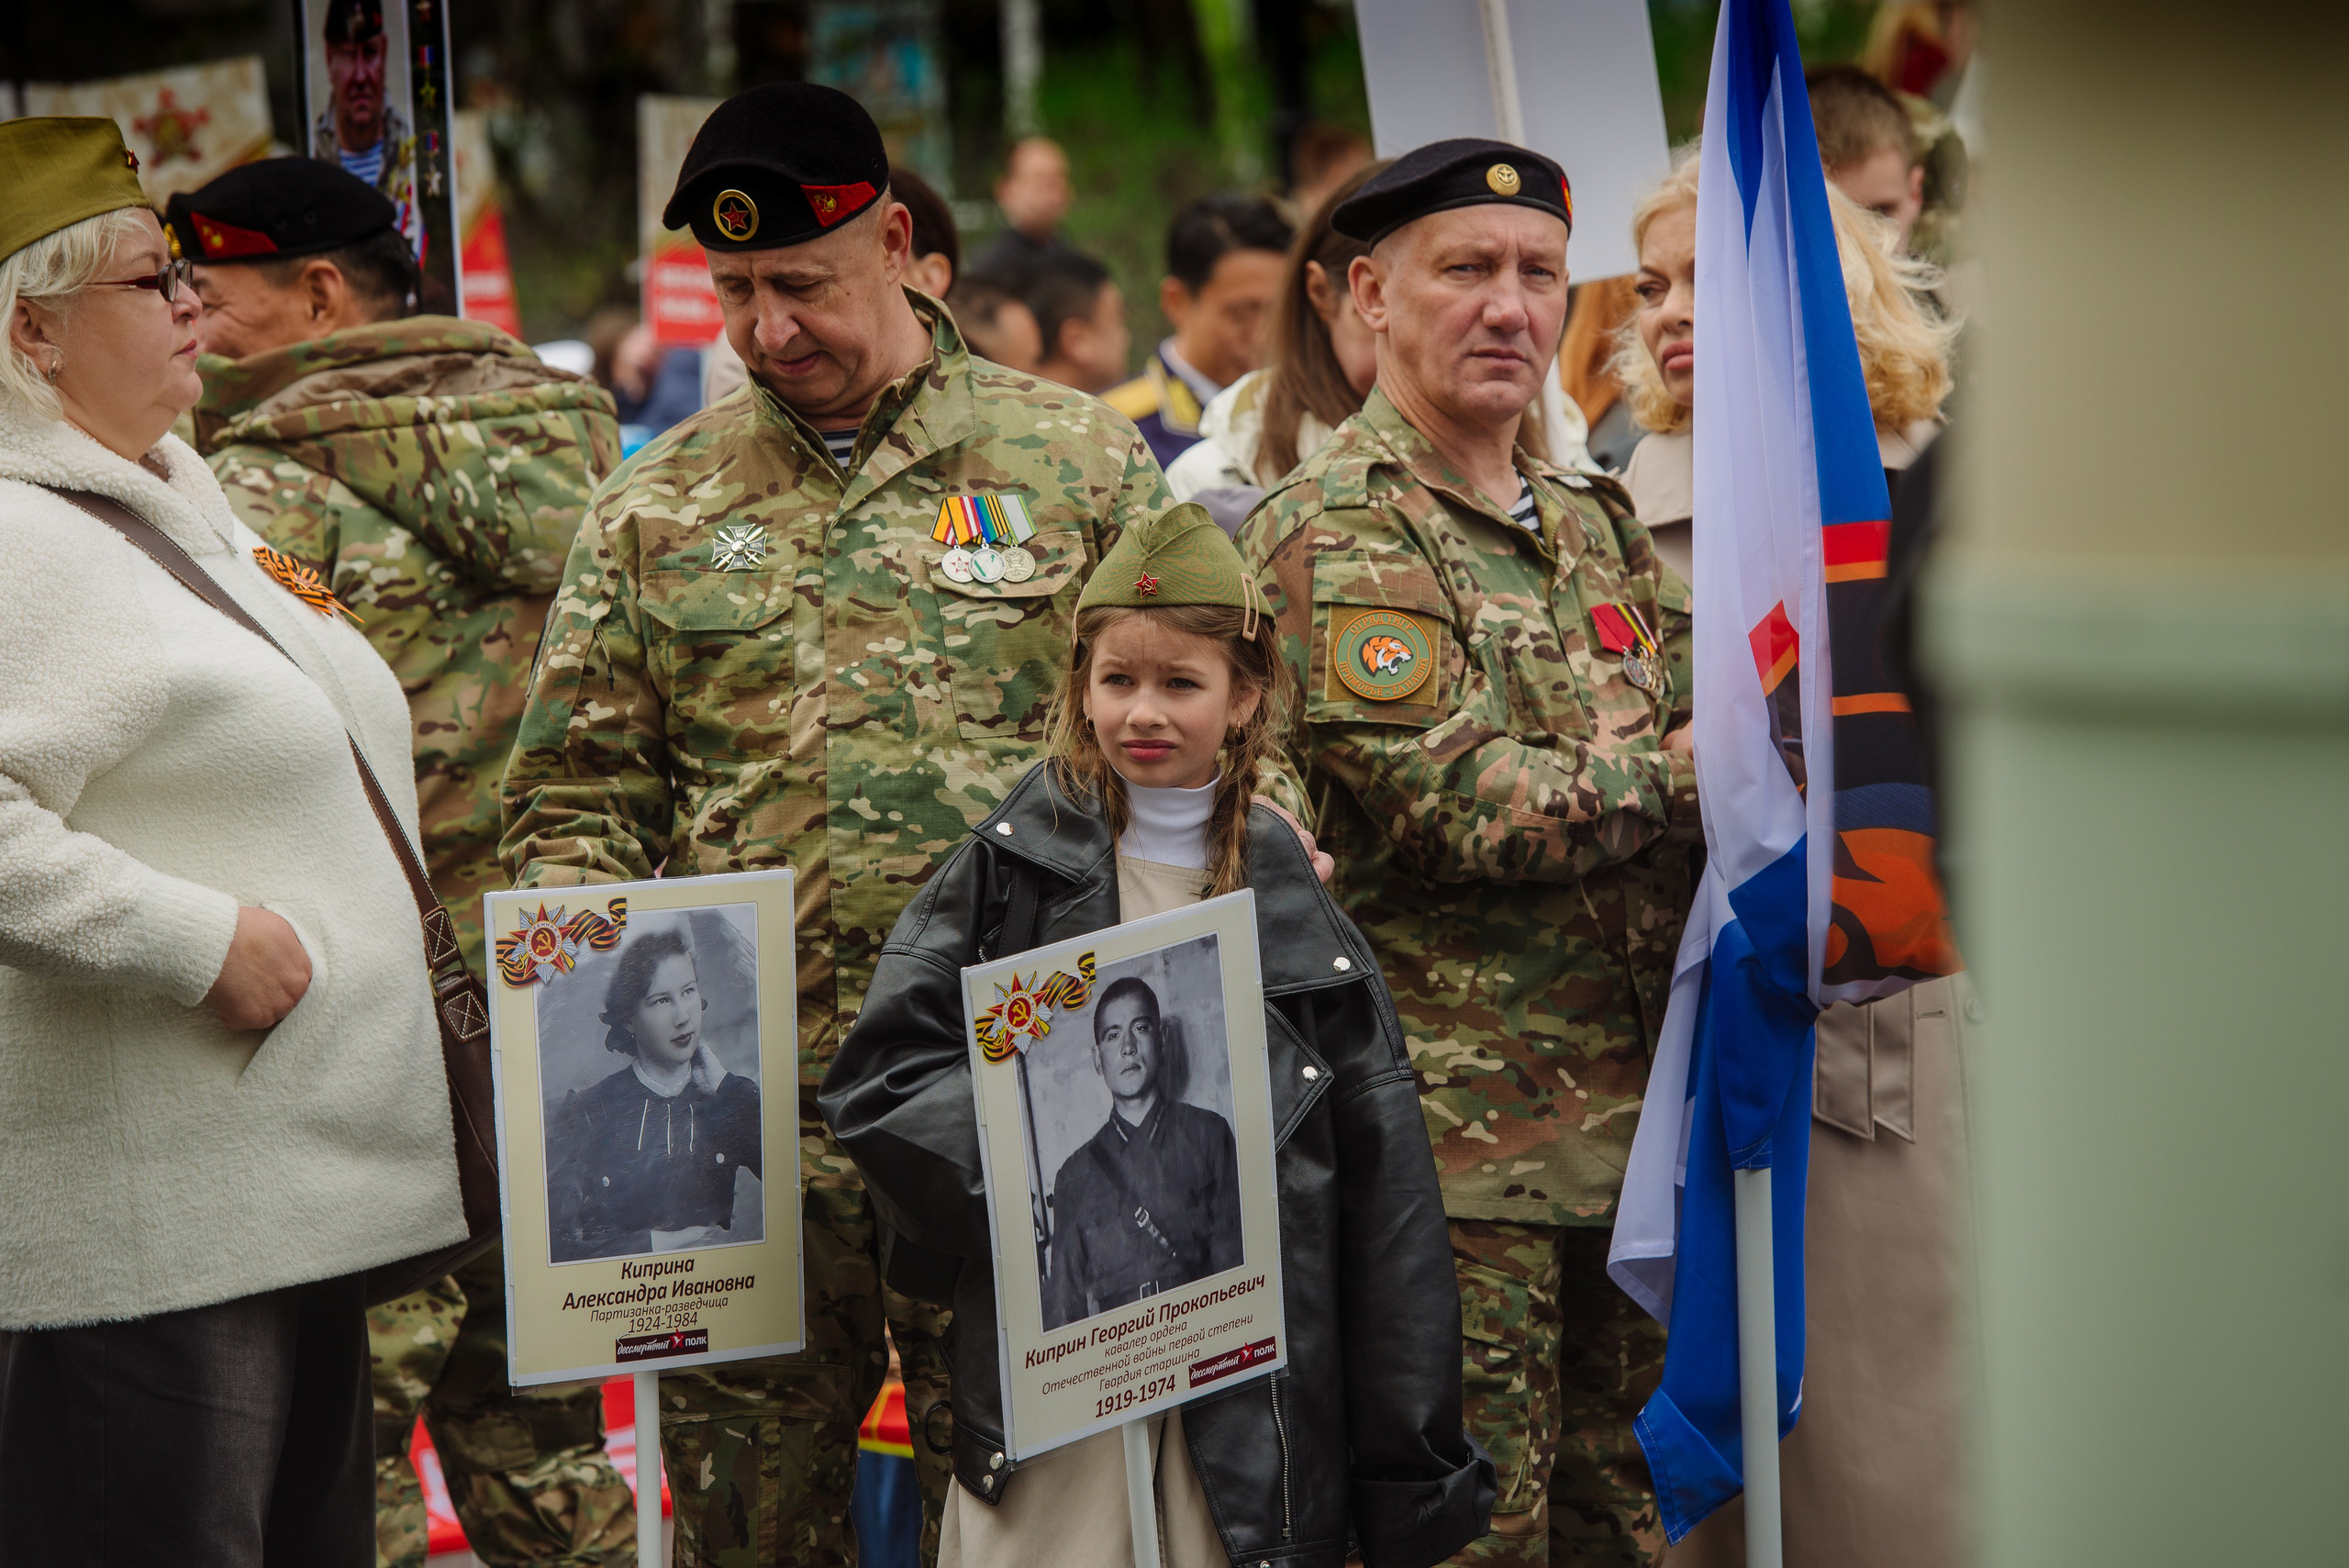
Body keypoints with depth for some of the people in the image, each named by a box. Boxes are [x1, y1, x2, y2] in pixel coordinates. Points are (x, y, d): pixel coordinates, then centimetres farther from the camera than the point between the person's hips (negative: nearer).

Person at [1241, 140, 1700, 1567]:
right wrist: (1675, 777, -8)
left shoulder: (1598, 525, 17)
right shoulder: (1330, 534, -8)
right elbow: (1453, 807, -18)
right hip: (1451, 1135, -7)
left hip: (1629, 1120, 7)